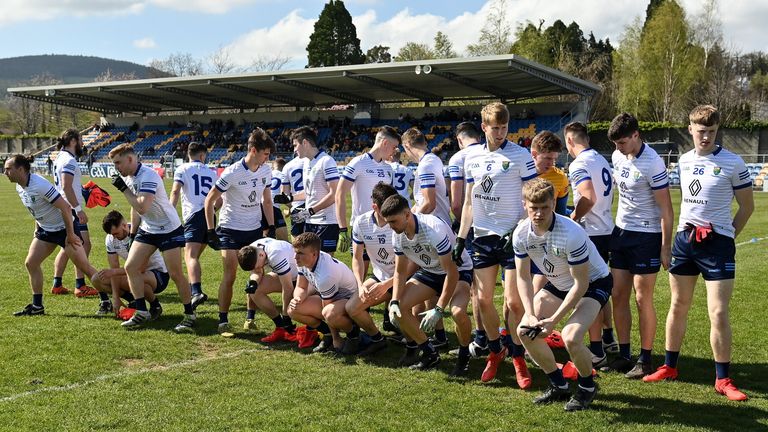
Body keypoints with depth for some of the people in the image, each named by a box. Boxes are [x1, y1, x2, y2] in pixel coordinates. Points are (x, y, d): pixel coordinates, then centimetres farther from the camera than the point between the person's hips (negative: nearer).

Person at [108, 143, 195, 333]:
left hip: (168, 229, -8)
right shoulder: (128, 177, 4)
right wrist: (132, 234, 17)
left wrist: (124, 189, -26)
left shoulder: (148, 176, -24)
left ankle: (189, 315, 7)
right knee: (130, 267, -2)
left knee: (175, 274, -7)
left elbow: (142, 208, -35)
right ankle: (142, 313, 7)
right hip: (147, 229, 8)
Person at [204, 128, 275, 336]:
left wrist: (271, 227, 7)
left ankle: (250, 318, 17)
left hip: (255, 229, 5)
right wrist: (211, 231, -13)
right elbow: (209, 200, -12)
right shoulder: (232, 173, -19)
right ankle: (223, 322, 3)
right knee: (230, 275, -8)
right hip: (230, 229, -5)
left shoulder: (266, 170, -3)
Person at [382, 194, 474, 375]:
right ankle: (430, 353, 7)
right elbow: (400, 272, 0)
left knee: (457, 311, -35)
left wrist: (438, 310, -33)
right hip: (429, 272, 7)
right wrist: (394, 302, -16)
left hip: (459, 270, -7)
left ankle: (464, 355, -4)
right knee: (399, 307, -11)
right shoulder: (398, 236, -12)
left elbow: (452, 272, -32)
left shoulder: (434, 229, -34)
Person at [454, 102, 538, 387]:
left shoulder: (520, 156, -4)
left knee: (513, 301, -5)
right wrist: (461, 238, 9)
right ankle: (495, 352, 24)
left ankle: (518, 358, 11)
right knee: (484, 299, 6)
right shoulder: (473, 159, 9)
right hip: (482, 237, 5)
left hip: (512, 237, -4)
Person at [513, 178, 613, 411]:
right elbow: (523, 277, -5)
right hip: (557, 284, 7)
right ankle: (559, 385, 15)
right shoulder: (521, 234, -16)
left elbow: (581, 284, -27)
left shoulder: (571, 234, -34)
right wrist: (531, 315, -17)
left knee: (570, 337, -27)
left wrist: (554, 319, -27)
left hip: (594, 283, -6)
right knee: (525, 331, -5)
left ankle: (587, 387, 4)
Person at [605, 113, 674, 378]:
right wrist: (619, 224, 15)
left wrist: (666, 247, -16)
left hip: (646, 236, -7)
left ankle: (645, 361, 10)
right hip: (621, 232, 7)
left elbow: (666, 209, -16)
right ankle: (623, 355, 18)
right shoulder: (618, 156, 4)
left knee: (642, 299, -2)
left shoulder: (652, 163, -18)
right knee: (618, 296, 8)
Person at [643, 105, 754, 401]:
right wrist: (685, 232, 12)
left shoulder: (733, 163, -8)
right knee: (678, 306, 11)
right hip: (685, 239, 5)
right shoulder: (684, 161, 8)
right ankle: (669, 367, 23)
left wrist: (725, 236, 2)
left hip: (717, 243, -5)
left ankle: (723, 379, 6)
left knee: (719, 313, -6)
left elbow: (747, 206, 0)